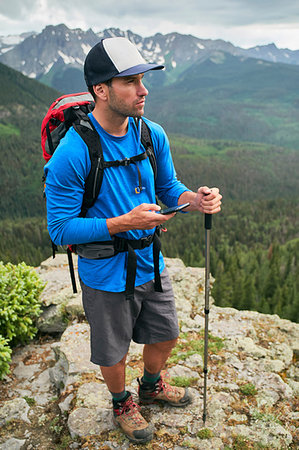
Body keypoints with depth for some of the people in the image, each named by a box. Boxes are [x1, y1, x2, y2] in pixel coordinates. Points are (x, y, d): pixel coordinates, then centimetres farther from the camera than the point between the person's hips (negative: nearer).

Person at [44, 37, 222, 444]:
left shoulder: (152, 134, -7)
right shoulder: (71, 154, -25)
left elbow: (168, 188, 5)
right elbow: (60, 229, -21)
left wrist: (195, 198, -17)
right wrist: (124, 222, -29)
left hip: (151, 264, 6)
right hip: (106, 276, -5)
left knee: (166, 336, 24)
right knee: (113, 353, 17)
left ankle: (151, 386, 57)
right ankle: (121, 403, 51)